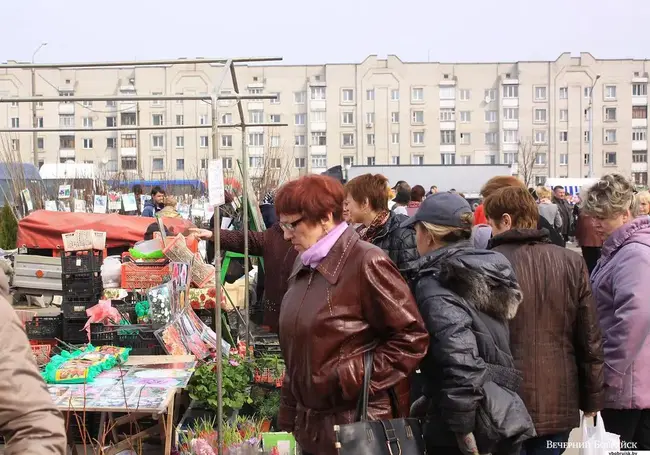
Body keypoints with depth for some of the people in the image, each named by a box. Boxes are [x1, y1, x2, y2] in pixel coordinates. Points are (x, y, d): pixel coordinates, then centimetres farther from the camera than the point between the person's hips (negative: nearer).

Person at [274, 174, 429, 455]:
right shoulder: (305, 265, 9)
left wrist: (356, 378, -17)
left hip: (358, 430, -7)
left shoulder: (366, 263, -15)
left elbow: (412, 338, -15)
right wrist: (288, 416, 14)